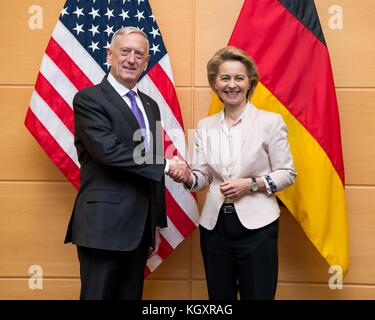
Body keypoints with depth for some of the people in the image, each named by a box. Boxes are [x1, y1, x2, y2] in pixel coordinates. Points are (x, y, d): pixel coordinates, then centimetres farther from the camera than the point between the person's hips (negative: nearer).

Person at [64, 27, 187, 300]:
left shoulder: (150, 105, 15)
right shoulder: (88, 99, -7)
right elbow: (108, 151, -22)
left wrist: (157, 223, 16)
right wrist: (167, 165, -13)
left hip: (140, 227, 7)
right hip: (104, 226, -7)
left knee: (131, 295, 15)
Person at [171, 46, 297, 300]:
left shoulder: (271, 121, -4)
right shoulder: (205, 126, 6)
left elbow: (287, 173, -2)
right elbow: (203, 177, 6)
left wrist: (250, 184, -16)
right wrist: (187, 178, -15)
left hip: (256, 226, -3)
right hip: (214, 225, 4)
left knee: (258, 295, 6)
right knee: (219, 296, 16)